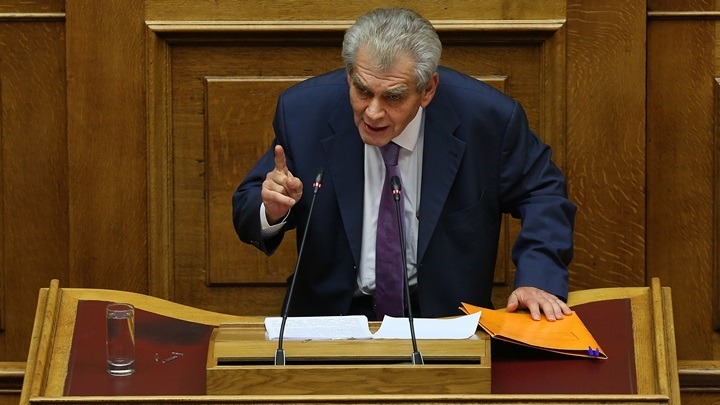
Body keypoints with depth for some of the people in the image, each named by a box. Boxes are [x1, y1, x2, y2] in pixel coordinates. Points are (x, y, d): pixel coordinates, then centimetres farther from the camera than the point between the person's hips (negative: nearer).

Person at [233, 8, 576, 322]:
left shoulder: (489, 116, -12)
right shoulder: (301, 111, -9)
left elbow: (542, 193, 3)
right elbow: (246, 214, 3)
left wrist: (537, 279, -13)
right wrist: (273, 210, -21)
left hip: (444, 317, 3)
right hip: (334, 312, -3)